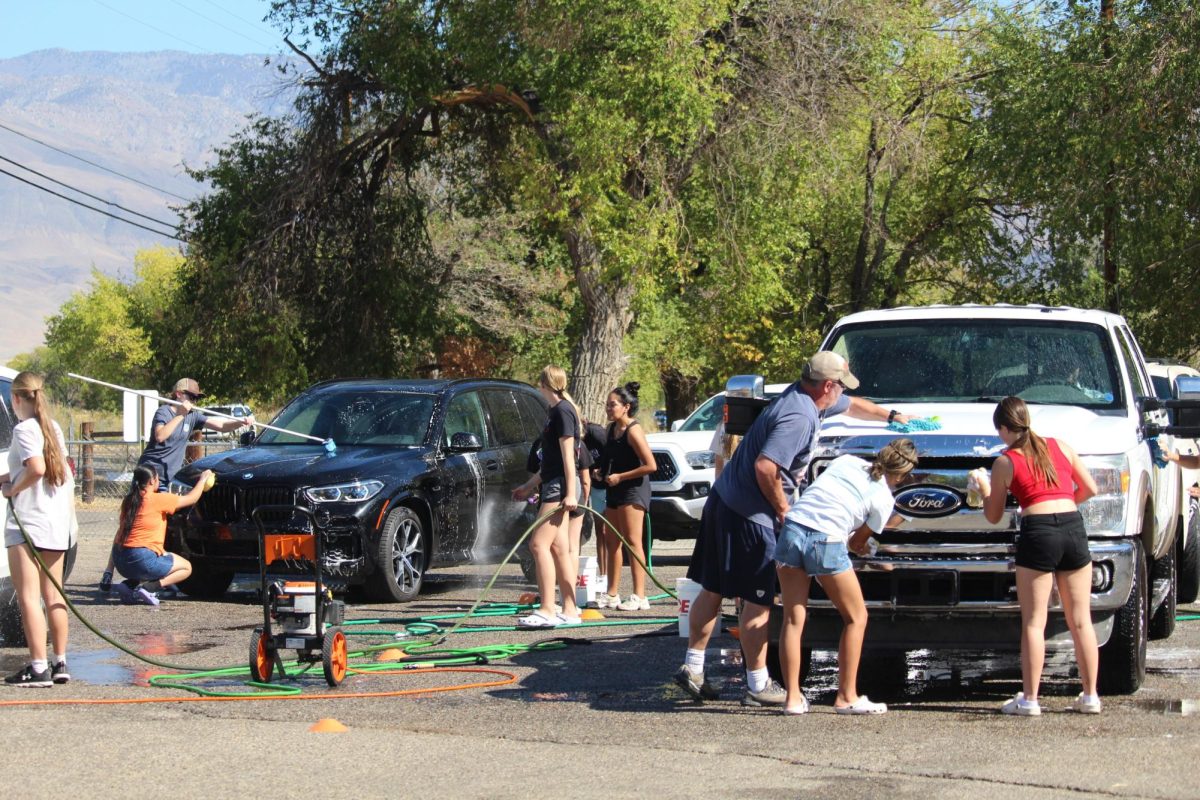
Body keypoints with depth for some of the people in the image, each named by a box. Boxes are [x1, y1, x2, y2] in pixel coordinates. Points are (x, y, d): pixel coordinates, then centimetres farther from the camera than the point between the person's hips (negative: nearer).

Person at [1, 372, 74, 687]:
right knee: (53, 595, 15)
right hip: (57, 522, 8)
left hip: (27, 522, -8)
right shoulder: (53, 428, 12)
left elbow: (36, 469, -26)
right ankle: (60, 663, 18)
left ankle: (38, 668, -12)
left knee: (28, 597, -7)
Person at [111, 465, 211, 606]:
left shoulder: (129, 501, 10)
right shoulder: (157, 500, -10)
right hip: (141, 560, -8)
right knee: (186, 567, 10)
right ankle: (146, 589, -11)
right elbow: (191, 499, 0)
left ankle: (130, 584, 9)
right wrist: (203, 479, 18)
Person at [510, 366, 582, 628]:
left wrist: (570, 493, -22)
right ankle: (570, 611, 9)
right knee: (558, 548, 8)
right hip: (553, 486, 10)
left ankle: (547, 610, -18)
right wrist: (530, 485, 31)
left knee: (539, 544, -14)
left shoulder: (563, 411, -12)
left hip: (560, 486, -10)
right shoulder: (557, 411, 18)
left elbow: (567, 455, -17)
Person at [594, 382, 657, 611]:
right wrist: (604, 472, 9)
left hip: (632, 490, -9)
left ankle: (639, 597, -9)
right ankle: (612, 594, 18)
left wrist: (620, 477, -16)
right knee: (611, 542, 11)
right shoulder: (612, 428, 11)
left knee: (632, 542, -10)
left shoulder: (633, 431, -15)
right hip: (615, 491, 9)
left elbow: (650, 465, -20)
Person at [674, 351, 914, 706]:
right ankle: (759, 686, 2)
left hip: (724, 501, 10)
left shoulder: (800, 397, 11)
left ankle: (692, 667, 16)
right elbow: (765, 467, -29)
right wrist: (784, 510, -16)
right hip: (748, 515, -10)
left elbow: (852, 405, 30)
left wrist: (892, 416, 42)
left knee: (712, 590, 12)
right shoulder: (799, 417, -20)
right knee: (758, 602, -3)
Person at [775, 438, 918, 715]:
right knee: (856, 618, 13)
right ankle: (846, 697, 12)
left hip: (793, 527, 4)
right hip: (826, 541, -4)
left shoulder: (846, 461, 19)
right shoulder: (884, 499, 8)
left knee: (793, 619, 9)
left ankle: (793, 698, 5)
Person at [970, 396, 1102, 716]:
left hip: (1038, 533, -4)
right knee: (1080, 620, 9)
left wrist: (983, 486, 27)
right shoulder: (1059, 447, 13)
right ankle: (1090, 696, 12)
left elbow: (993, 516, 11)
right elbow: (1089, 488, 17)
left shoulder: (1005, 463, 4)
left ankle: (1029, 699, -1)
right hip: (1074, 526, 4)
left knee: (1034, 622, 1)